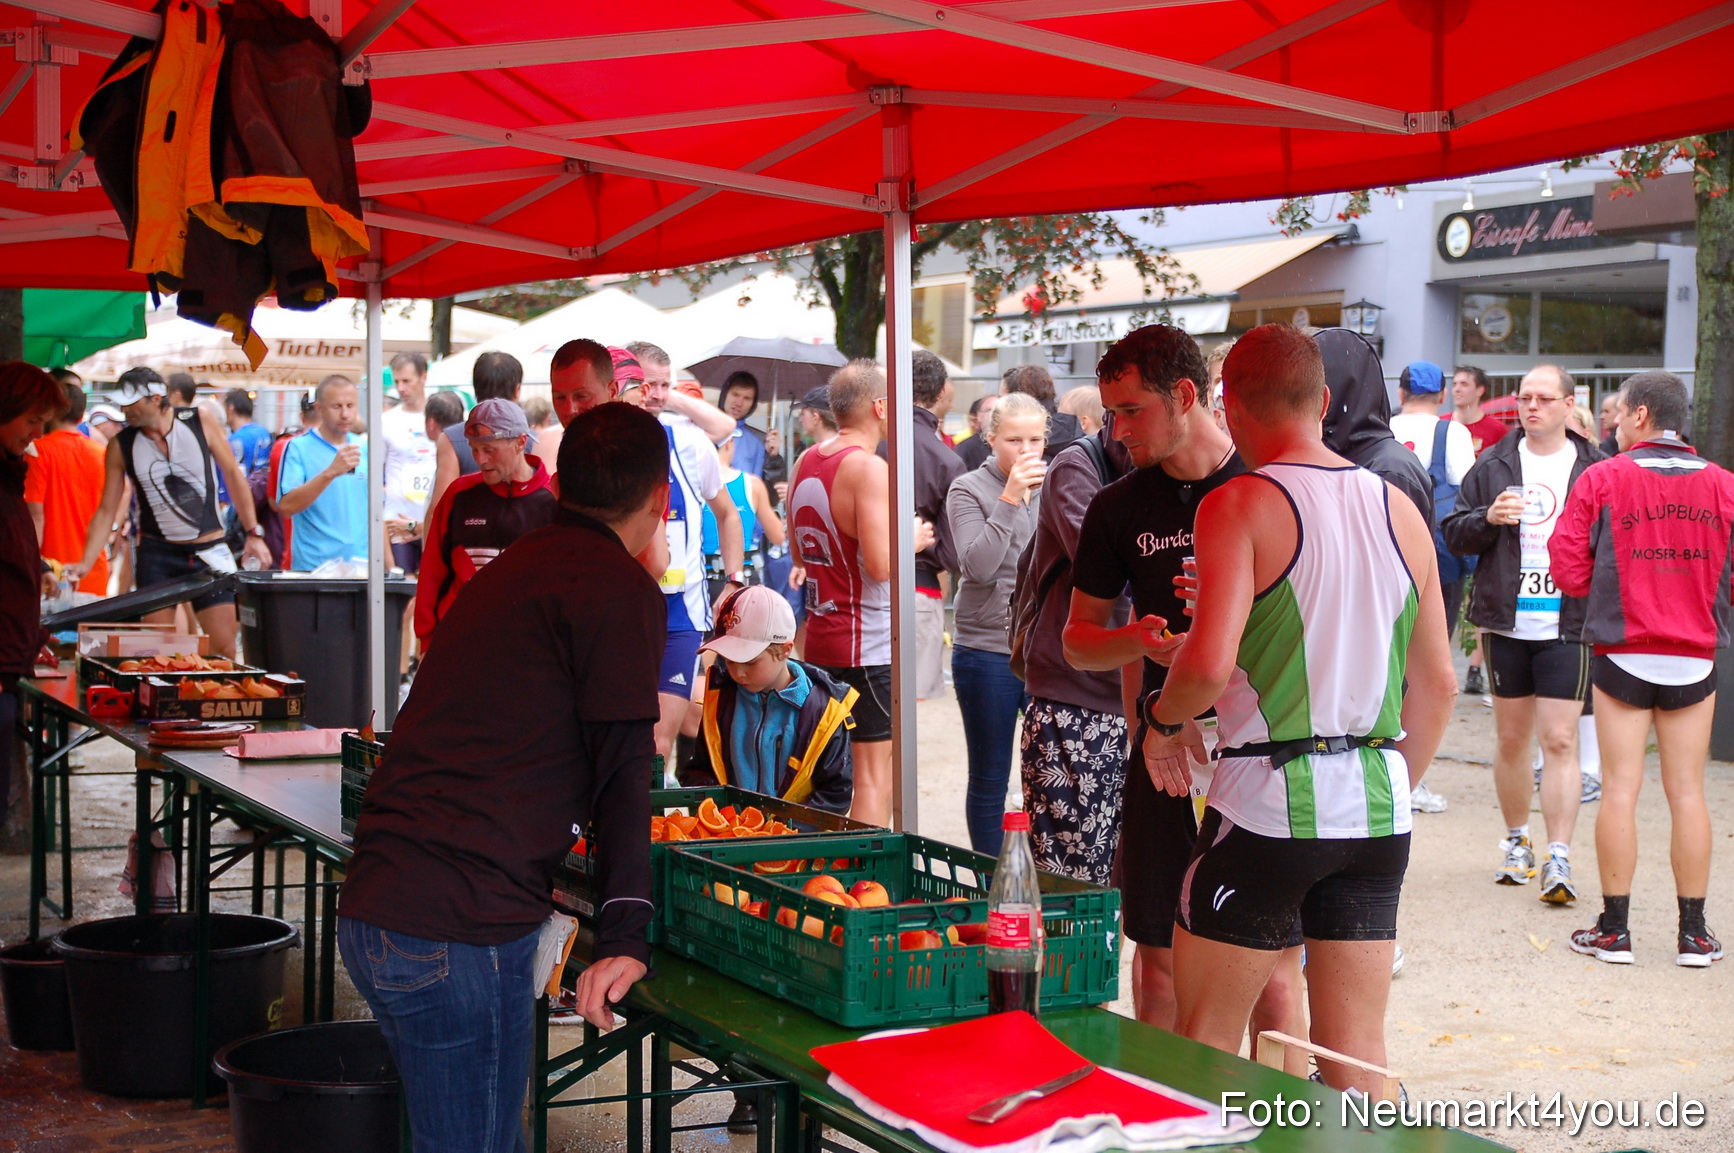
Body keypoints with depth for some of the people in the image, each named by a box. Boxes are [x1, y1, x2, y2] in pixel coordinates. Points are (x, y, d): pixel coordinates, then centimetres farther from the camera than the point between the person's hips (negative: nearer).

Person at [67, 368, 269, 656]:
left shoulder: (200, 421, -6)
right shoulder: (121, 446, -3)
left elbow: (233, 475, 2)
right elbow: (107, 511, 0)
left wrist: (253, 533, 1)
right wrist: (85, 563, -10)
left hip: (209, 552, -1)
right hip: (157, 554, 1)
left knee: (225, 649, -4)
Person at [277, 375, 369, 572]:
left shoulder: (365, 450, 10)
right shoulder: (298, 448, -3)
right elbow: (286, 507, -15)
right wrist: (331, 472, -24)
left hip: (364, 569, 4)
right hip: (314, 569, -4)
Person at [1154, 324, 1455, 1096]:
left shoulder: (1239, 505, -9)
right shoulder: (1401, 511, 8)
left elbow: (1210, 662, -21)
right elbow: (1437, 684, 11)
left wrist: (1163, 721, -1)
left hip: (1269, 806, -5)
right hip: (1376, 812, 5)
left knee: (1204, 1051, 8)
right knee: (1357, 1062, 10)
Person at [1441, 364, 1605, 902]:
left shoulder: (1596, 469, 2)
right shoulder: (1493, 465, 8)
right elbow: (1454, 534, 8)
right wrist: (1487, 519, -11)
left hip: (1567, 625, -3)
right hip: (1507, 623, 3)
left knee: (1559, 741, -8)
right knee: (1511, 739, 12)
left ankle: (1558, 859, -6)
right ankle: (1517, 842, 27)